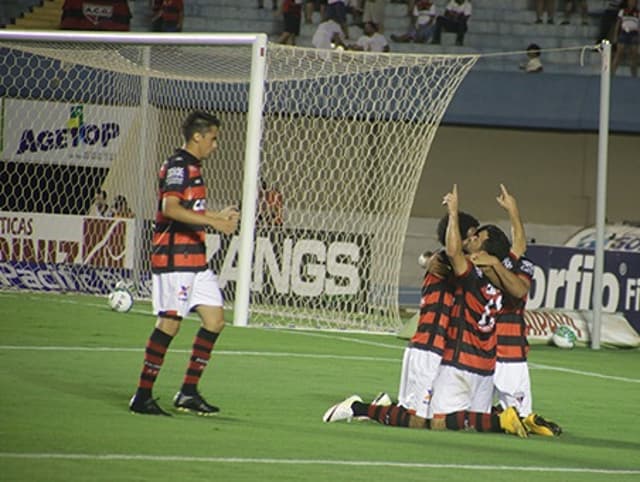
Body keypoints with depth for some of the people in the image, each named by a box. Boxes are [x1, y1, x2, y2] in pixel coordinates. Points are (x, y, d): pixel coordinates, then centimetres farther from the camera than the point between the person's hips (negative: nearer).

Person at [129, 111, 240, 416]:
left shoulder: (192, 168, 19)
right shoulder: (178, 166, -12)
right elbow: (170, 208, -25)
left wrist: (218, 216, 26)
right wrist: (212, 222, -28)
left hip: (195, 259, 10)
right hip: (174, 258, -10)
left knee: (215, 320, 5)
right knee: (169, 323, -9)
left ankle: (188, 392, 10)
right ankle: (143, 396, -3)